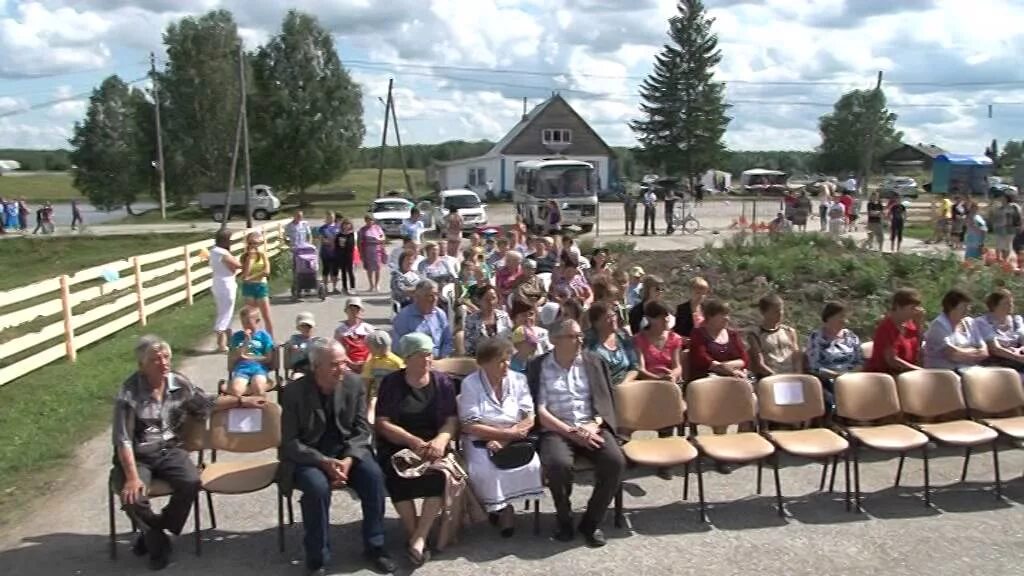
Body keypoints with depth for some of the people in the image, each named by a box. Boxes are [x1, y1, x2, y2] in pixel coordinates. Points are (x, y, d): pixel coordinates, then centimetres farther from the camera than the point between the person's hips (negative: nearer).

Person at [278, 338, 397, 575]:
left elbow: (362, 430, -1)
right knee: (318, 486, -33)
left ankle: (374, 546, -5)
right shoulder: (293, 392, -13)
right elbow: (289, 442, -12)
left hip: (346, 450, 3)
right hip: (307, 456, -3)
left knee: (373, 475, -24)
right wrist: (324, 462, -25)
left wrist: (348, 459, -19)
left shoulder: (354, 384, -5)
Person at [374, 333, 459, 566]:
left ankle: (419, 539, -26)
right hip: (397, 446, -1)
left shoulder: (442, 382, 7)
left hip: (433, 445, 1)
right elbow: (382, 423, -6)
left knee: (441, 473, -30)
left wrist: (440, 440, -20)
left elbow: (452, 420, 2)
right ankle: (414, 536, -17)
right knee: (397, 473, -32)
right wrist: (413, 441, -20)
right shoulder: (391, 382, 1)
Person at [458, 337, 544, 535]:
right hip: (480, 441, -2)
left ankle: (504, 506, -4)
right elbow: (470, 426, -11)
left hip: (514, 442, 3)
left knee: (531, 465, -25)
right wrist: (507, 432, -16)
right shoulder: (470, 384, -6)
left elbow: (529, 419, 0)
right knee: (484, 470, -31)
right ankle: (500, 509, -3)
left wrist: (504, 440, -15)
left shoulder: (518, 380, 3)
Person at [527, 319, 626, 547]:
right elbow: (539, 410, -4)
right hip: (556, 430, -3)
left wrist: (594, 425, -10)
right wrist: (571, 431, -13)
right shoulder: (538, 367, 2)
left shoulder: (593, 363, 11)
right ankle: (565, 520, -5)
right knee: (558, 464, -34)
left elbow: (606, 401, 9)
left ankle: (591, 522, -4)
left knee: (616, 461, -25)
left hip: (590, 429, 3)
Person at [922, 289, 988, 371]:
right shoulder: (938, 325, -6)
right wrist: (976, 352, 1)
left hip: (970, 369, 7)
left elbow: (984, 352, 10)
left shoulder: (970, 322, 14)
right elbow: (952, 354, -15)